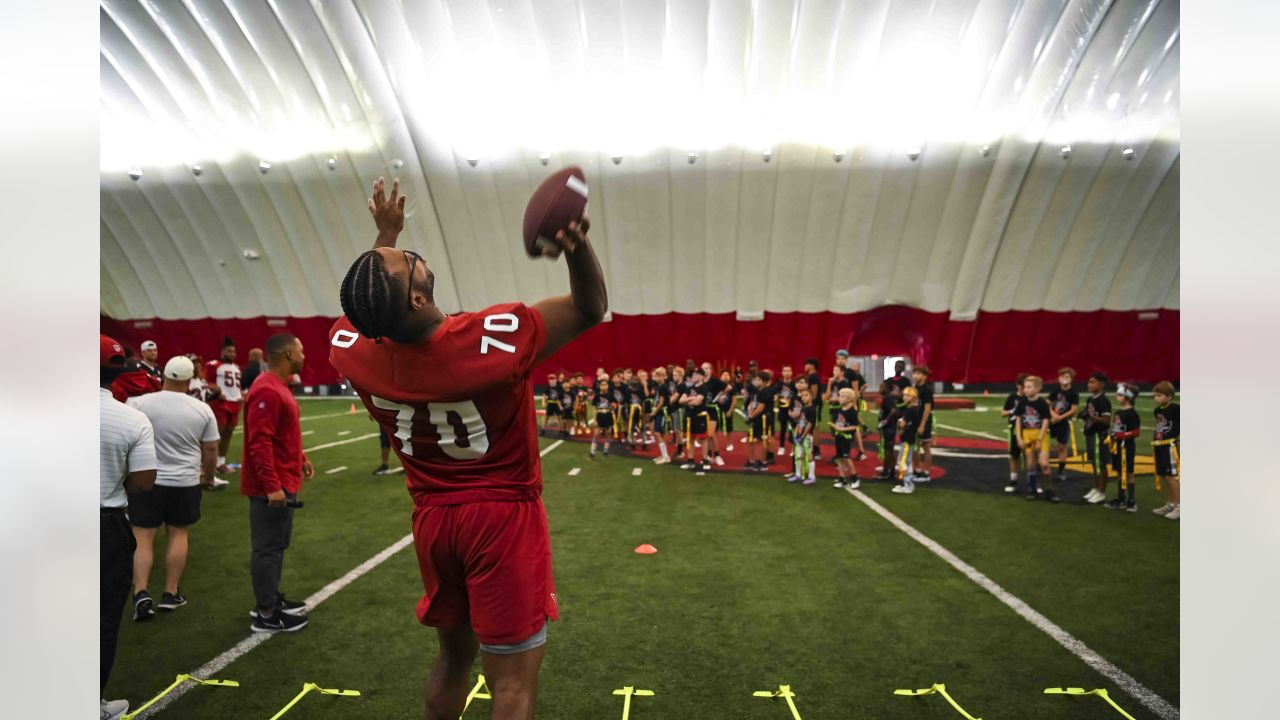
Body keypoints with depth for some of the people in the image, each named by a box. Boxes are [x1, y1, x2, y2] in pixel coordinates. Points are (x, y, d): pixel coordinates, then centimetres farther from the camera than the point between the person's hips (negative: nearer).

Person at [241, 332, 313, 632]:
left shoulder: (278, 387, 12)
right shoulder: (267, 391, -22)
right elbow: (260, 443, -26)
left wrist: (300, 458, 21)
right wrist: (272, 486, -26)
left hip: (283, 484, 10)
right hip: (272, 488, -10)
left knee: (277, 545, 19)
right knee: (269, 548, 0)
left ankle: (271, 600, 32)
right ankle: (266, 615, 12)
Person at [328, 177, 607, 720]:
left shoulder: (353, 352, -10)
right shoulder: (491, 340, -25)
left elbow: (366, 306, 15)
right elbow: (591, 309, -17)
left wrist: (385, 235, 17)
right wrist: (578, 246, -36)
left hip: (433, 519, 6)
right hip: (503, 517, -6)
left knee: (454, 654, 26)